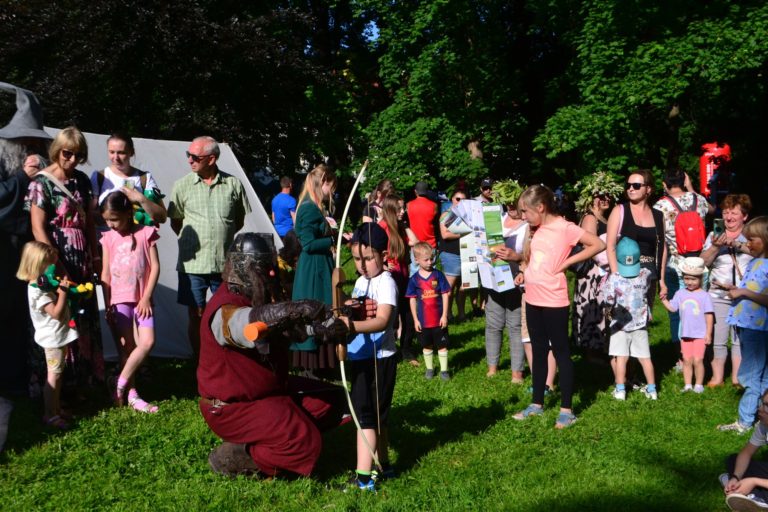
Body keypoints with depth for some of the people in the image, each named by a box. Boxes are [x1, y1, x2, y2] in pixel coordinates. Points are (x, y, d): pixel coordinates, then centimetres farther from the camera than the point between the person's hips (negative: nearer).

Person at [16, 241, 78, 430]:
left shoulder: (46, 283, 9)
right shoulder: (38, 290, -23)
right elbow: (56, 313, -28)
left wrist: (62, 287, 4)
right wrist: (63, 291, -25)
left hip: (60, 335, 10)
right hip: (53, 337, -10)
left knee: (57, 374, 19)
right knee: (54, 376, -3)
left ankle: (57, 407, 31)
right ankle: (50, 415, 5)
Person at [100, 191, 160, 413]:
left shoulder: (145, 233, -1)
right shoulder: (108, 238, 4)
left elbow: (155, 267, -2)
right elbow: (106, 274, 6)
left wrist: (146, 298, -7)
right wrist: (108, 305, 1)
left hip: (141, 299, 0)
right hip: (119, 299, 1)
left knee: (147, 342, -10)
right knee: (126, 347, 2)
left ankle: (121, 383, 5)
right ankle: (131, 394, 11)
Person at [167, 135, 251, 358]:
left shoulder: (233, 184, 1)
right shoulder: (183, 185, 1)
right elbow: (175, 222, 10)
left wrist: (224, 238, 8)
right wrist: (194, 240, 5)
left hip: (226, 264, 0)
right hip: (192, 263, 0)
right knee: (196, 315, 6)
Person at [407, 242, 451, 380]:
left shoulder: (438, 275, -6)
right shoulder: (414, 279, -5)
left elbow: (445, 295, -4)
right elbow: (412, 300, 0)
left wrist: (444, 315, -7)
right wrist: (415, 319, -2)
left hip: (439, 319, -1)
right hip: (423, 320, 1)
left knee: (442, 345, 7)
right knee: (426, 346, 15)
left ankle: (444, 369, 19)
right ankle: (429, 368, 31)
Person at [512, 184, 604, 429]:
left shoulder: (565, 228, -12)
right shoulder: (537, 230, 10)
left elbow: (598, 244, -14)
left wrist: (566, 262, -14)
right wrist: (524, 273, 6)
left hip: (554, 300, -7)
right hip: (533, 299, 7)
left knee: (561, 352, 2)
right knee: (538, 352, 15)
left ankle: (566, 410, 11)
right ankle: (537, 404, 26)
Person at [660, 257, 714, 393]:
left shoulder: (704, 295, -6)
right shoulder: (680, 294, 5)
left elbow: (709, 315, -5)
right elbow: (672, 308, 5)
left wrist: (708, 334, -7)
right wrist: (663, 299, -9)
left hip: (700, 335, -4)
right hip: (685, 334, 4)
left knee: (697, 360, -4)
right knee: (686, 360, 8)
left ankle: (699, 385, 11)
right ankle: (688, 385, 18)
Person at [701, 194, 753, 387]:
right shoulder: (714, 236, 8)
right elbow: (703, 262, 1)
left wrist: (736, 243, -24)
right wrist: (716, 246, -15)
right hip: (718, 296, 1)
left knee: (741, 339, 6)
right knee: (717, 339, 2)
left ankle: (737, 378, 16)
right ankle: (717, 378, 12)